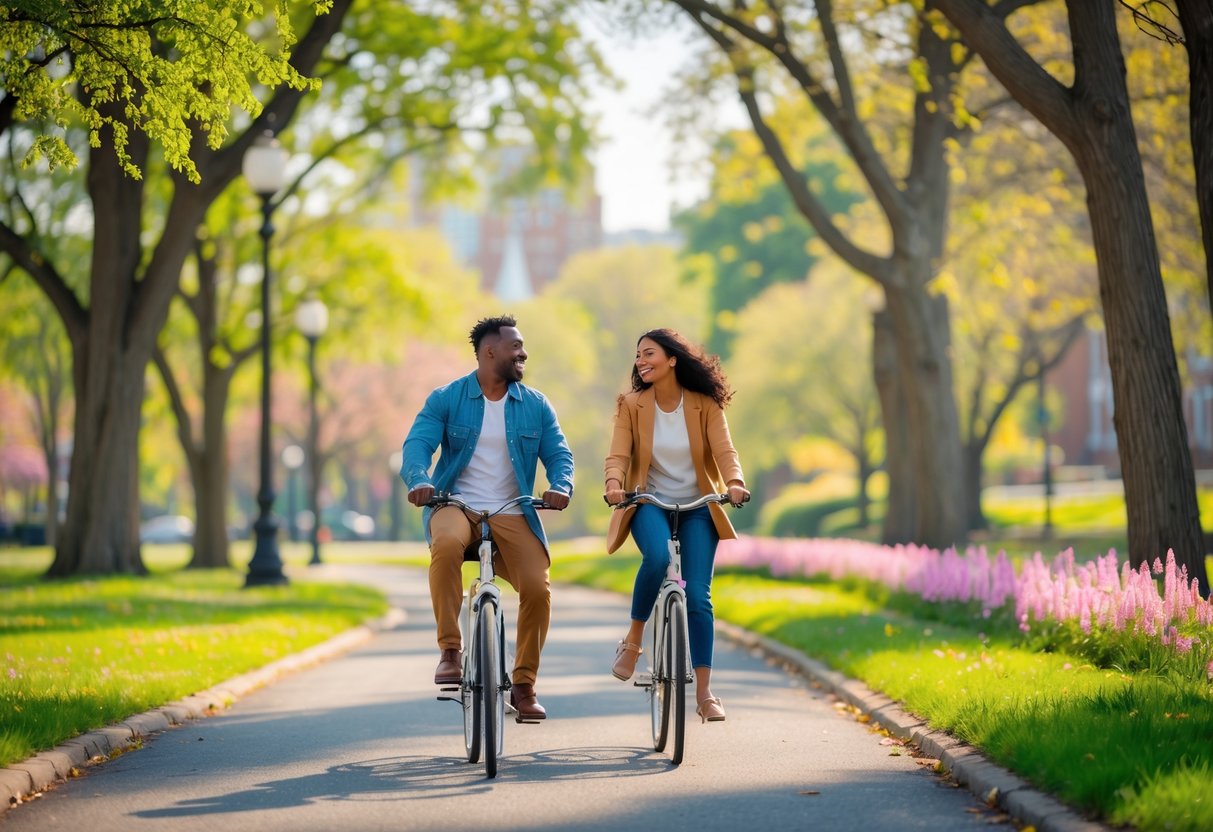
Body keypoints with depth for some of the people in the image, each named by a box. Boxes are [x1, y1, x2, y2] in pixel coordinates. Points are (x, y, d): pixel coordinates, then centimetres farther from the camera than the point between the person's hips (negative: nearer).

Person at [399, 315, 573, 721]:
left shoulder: (535, 405, 11)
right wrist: (419, 481, -30)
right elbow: (417, 444, -8)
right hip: (456, 505, -2)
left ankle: (524, 684, 1)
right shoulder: (446, 399, 4)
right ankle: (450, 649, -25)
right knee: (446, 545, -38)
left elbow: (559, 454, 4)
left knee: (538, 588, -19)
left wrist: (561, 486, -19)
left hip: (512, 515, 2)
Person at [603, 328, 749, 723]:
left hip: (697, 507, 1)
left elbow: (724, 451, -12)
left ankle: (704, 691, 1)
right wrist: (614, 484, -33)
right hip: (650, 503, -1)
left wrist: (735, 482, -32)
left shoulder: (704, 404, -3)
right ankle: (633, 639, -11)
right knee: (657, 557, -34)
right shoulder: (632, 405, -3)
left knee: (698, 596, -7)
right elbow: (618, 455, -11)